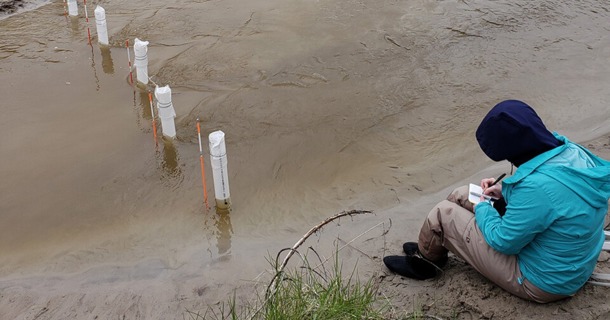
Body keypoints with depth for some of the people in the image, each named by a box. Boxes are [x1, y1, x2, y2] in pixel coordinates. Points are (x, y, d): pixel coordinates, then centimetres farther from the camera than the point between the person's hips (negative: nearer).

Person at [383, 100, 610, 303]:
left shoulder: (538, 185, -38)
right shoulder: (572, 152, -11)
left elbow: (503, 242, -23)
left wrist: (482, 209, -5)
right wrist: (506, 190, 2)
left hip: (543, 282, -8)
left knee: (443, 213, -3)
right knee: (461, 196, 12)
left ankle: (425, 261, 27)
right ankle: (432, 248, 35)